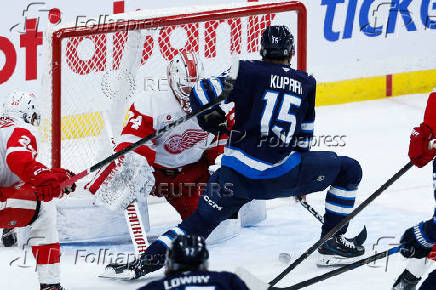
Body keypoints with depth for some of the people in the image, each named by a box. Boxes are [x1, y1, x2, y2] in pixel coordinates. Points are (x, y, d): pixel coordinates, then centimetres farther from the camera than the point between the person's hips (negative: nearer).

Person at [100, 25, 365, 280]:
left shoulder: (247, 71, 4)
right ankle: (333, 244, 20)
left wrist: (211, 119, 20)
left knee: (201, 221, 16)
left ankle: (148, 260, 2)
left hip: (237, 174, 1)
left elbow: (201, 95, -1)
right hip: (282, 176, -1)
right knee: (348, 170, 20)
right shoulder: (307, 83, 10)